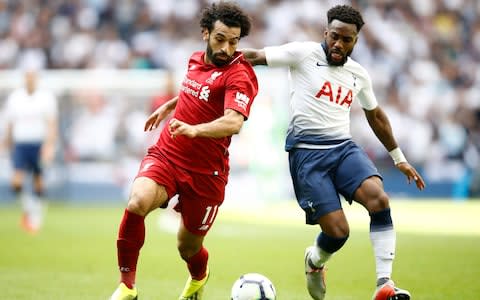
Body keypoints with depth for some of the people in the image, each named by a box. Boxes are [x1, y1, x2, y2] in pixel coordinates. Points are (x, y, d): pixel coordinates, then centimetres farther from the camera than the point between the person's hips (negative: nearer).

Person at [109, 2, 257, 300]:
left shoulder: (239, 74, -16)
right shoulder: (196, 60, 6)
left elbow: (233, 122, -34)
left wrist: (194, 129, -49)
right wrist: (168, 105, 37)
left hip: (204, 172, -4)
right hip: (165, 155, 4)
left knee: (188, 247, 10)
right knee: (138, 202, -28)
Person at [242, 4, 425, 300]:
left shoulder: (359, 74, 13)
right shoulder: (304, 54, -2)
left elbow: (375, 115, 28)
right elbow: (255, 56, -7)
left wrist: (399, 158, 33)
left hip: (344, 147, 4)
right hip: (307, 151, -4)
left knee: (379, 199, -26)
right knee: (338, 231, -14)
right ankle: (314, 262, 24)